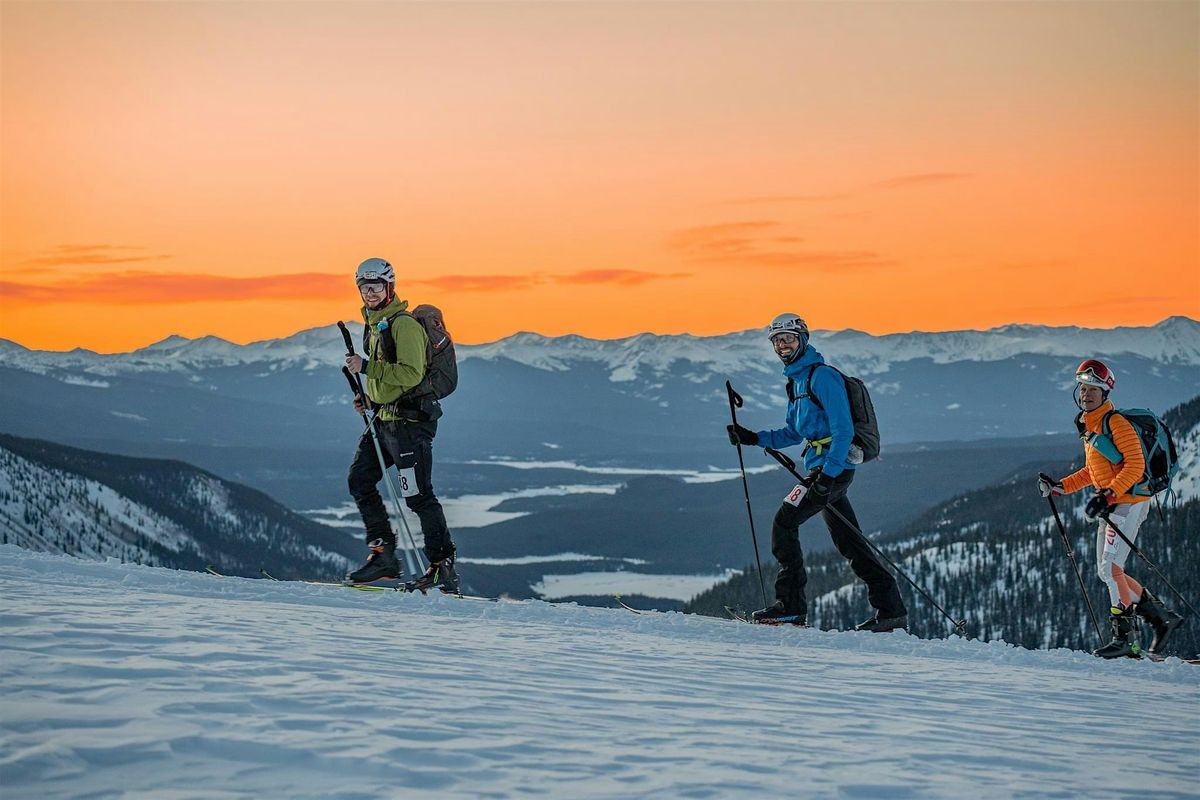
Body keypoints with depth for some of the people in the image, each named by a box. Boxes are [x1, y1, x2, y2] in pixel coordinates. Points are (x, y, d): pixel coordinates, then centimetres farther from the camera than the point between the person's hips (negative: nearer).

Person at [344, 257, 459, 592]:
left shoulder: (403, 324, -13)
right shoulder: (375, 325, 17)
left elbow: (410, 374, -23)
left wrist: (366, 367, -22)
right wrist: (369, 399, 12)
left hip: (409, 419, -10)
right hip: (384, 419, 10)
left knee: (418, 495, -10)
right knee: (360, 480, 7)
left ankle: (443, 567, -6)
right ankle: (383, 555, 11)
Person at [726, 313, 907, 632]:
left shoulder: (822, 377, -12)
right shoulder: (797, 380, 18)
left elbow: (843, 430, -18)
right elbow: (793, 434, 24)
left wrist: (828, 473, -26)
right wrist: (754, 438, 13)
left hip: (833, 467, -10)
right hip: (825, 470, 10)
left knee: (784, 522, -11)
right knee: (849, 542, 9)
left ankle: (791, 605, -10)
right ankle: (891, 610, 10)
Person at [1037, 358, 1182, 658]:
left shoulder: (1116, 423, -13)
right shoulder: (1088, 427, 15)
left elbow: (1135, 465, -20)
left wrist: (1108, 495, -29)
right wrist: (1059, 487, 14)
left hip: (1128, 502, -10)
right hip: (1110, 507, 10)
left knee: (1111, 569, -14)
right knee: (1106, 573, 10)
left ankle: (1124, 636, -10)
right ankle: (1162, 616, 18)